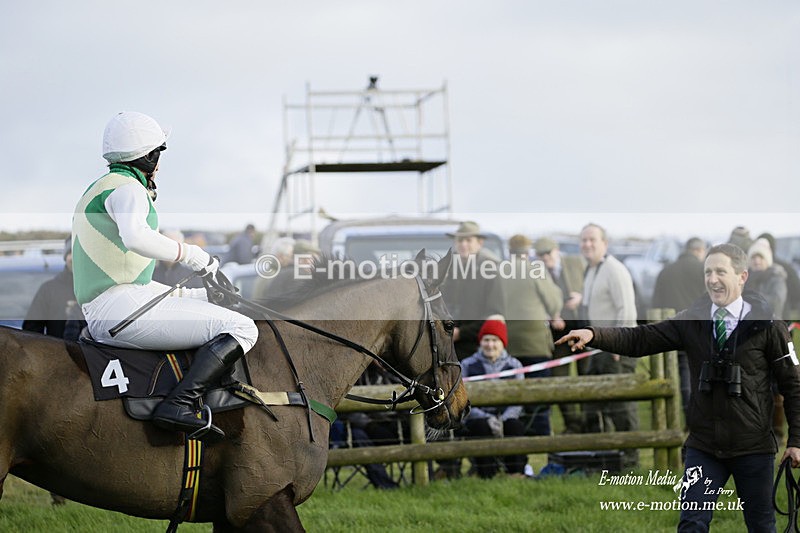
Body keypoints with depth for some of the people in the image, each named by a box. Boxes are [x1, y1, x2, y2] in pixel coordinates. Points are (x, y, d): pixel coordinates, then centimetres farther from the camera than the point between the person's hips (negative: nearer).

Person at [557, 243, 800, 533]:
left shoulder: (767, 326, -6)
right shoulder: (692, 321, 2)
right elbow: (639, 340, -5)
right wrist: (594, 335, -21)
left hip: (754, 448, -2)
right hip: (704, 447, 2)